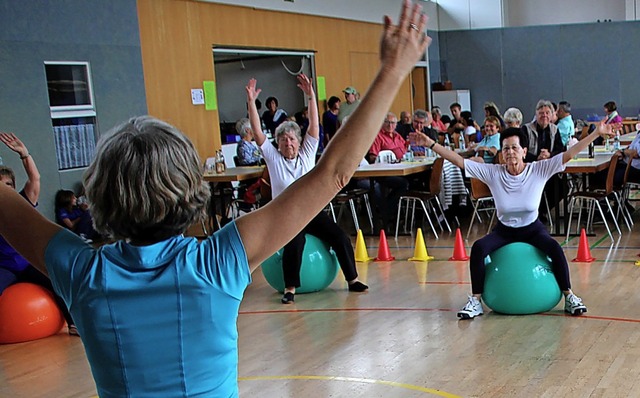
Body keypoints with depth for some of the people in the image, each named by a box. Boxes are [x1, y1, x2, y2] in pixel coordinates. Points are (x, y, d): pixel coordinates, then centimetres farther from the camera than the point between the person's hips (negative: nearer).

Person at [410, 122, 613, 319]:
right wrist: (431, 144, -23)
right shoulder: (492, 173, -15)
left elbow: (569, 154, -21)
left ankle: (569, 297, -11)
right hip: (504, 230, 1)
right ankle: (475, 300, -14)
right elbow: (459, 161, -17)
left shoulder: (539, 170, -15)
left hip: (532, 229, 0)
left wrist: (596, 133, -28)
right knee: (478, 248, -27)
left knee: (555, 248, -30)